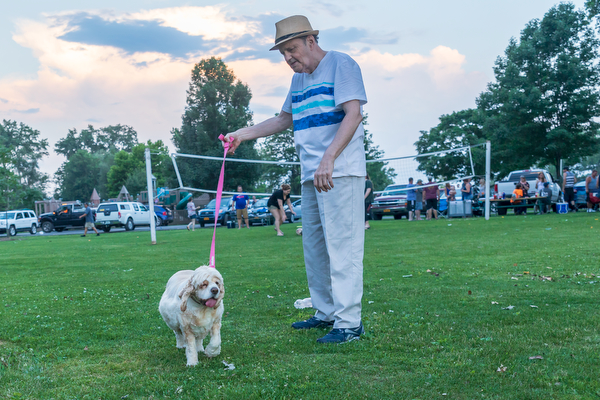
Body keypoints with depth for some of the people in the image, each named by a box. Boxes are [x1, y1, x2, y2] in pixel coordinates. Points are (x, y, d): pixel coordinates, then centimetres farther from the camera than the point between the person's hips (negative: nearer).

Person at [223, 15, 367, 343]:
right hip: (311, 174, 9)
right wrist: (243, 134, 22)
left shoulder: (340, 64, -3)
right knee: (314, 245, 10)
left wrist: (329, 159, -24)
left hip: (340, 172, -9)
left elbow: (353, 114, -14)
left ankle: (349, 322, -6)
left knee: (341, 244, -10)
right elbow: (284, 120, 30)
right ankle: (326, 312, 20)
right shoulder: (299, 79, 22)